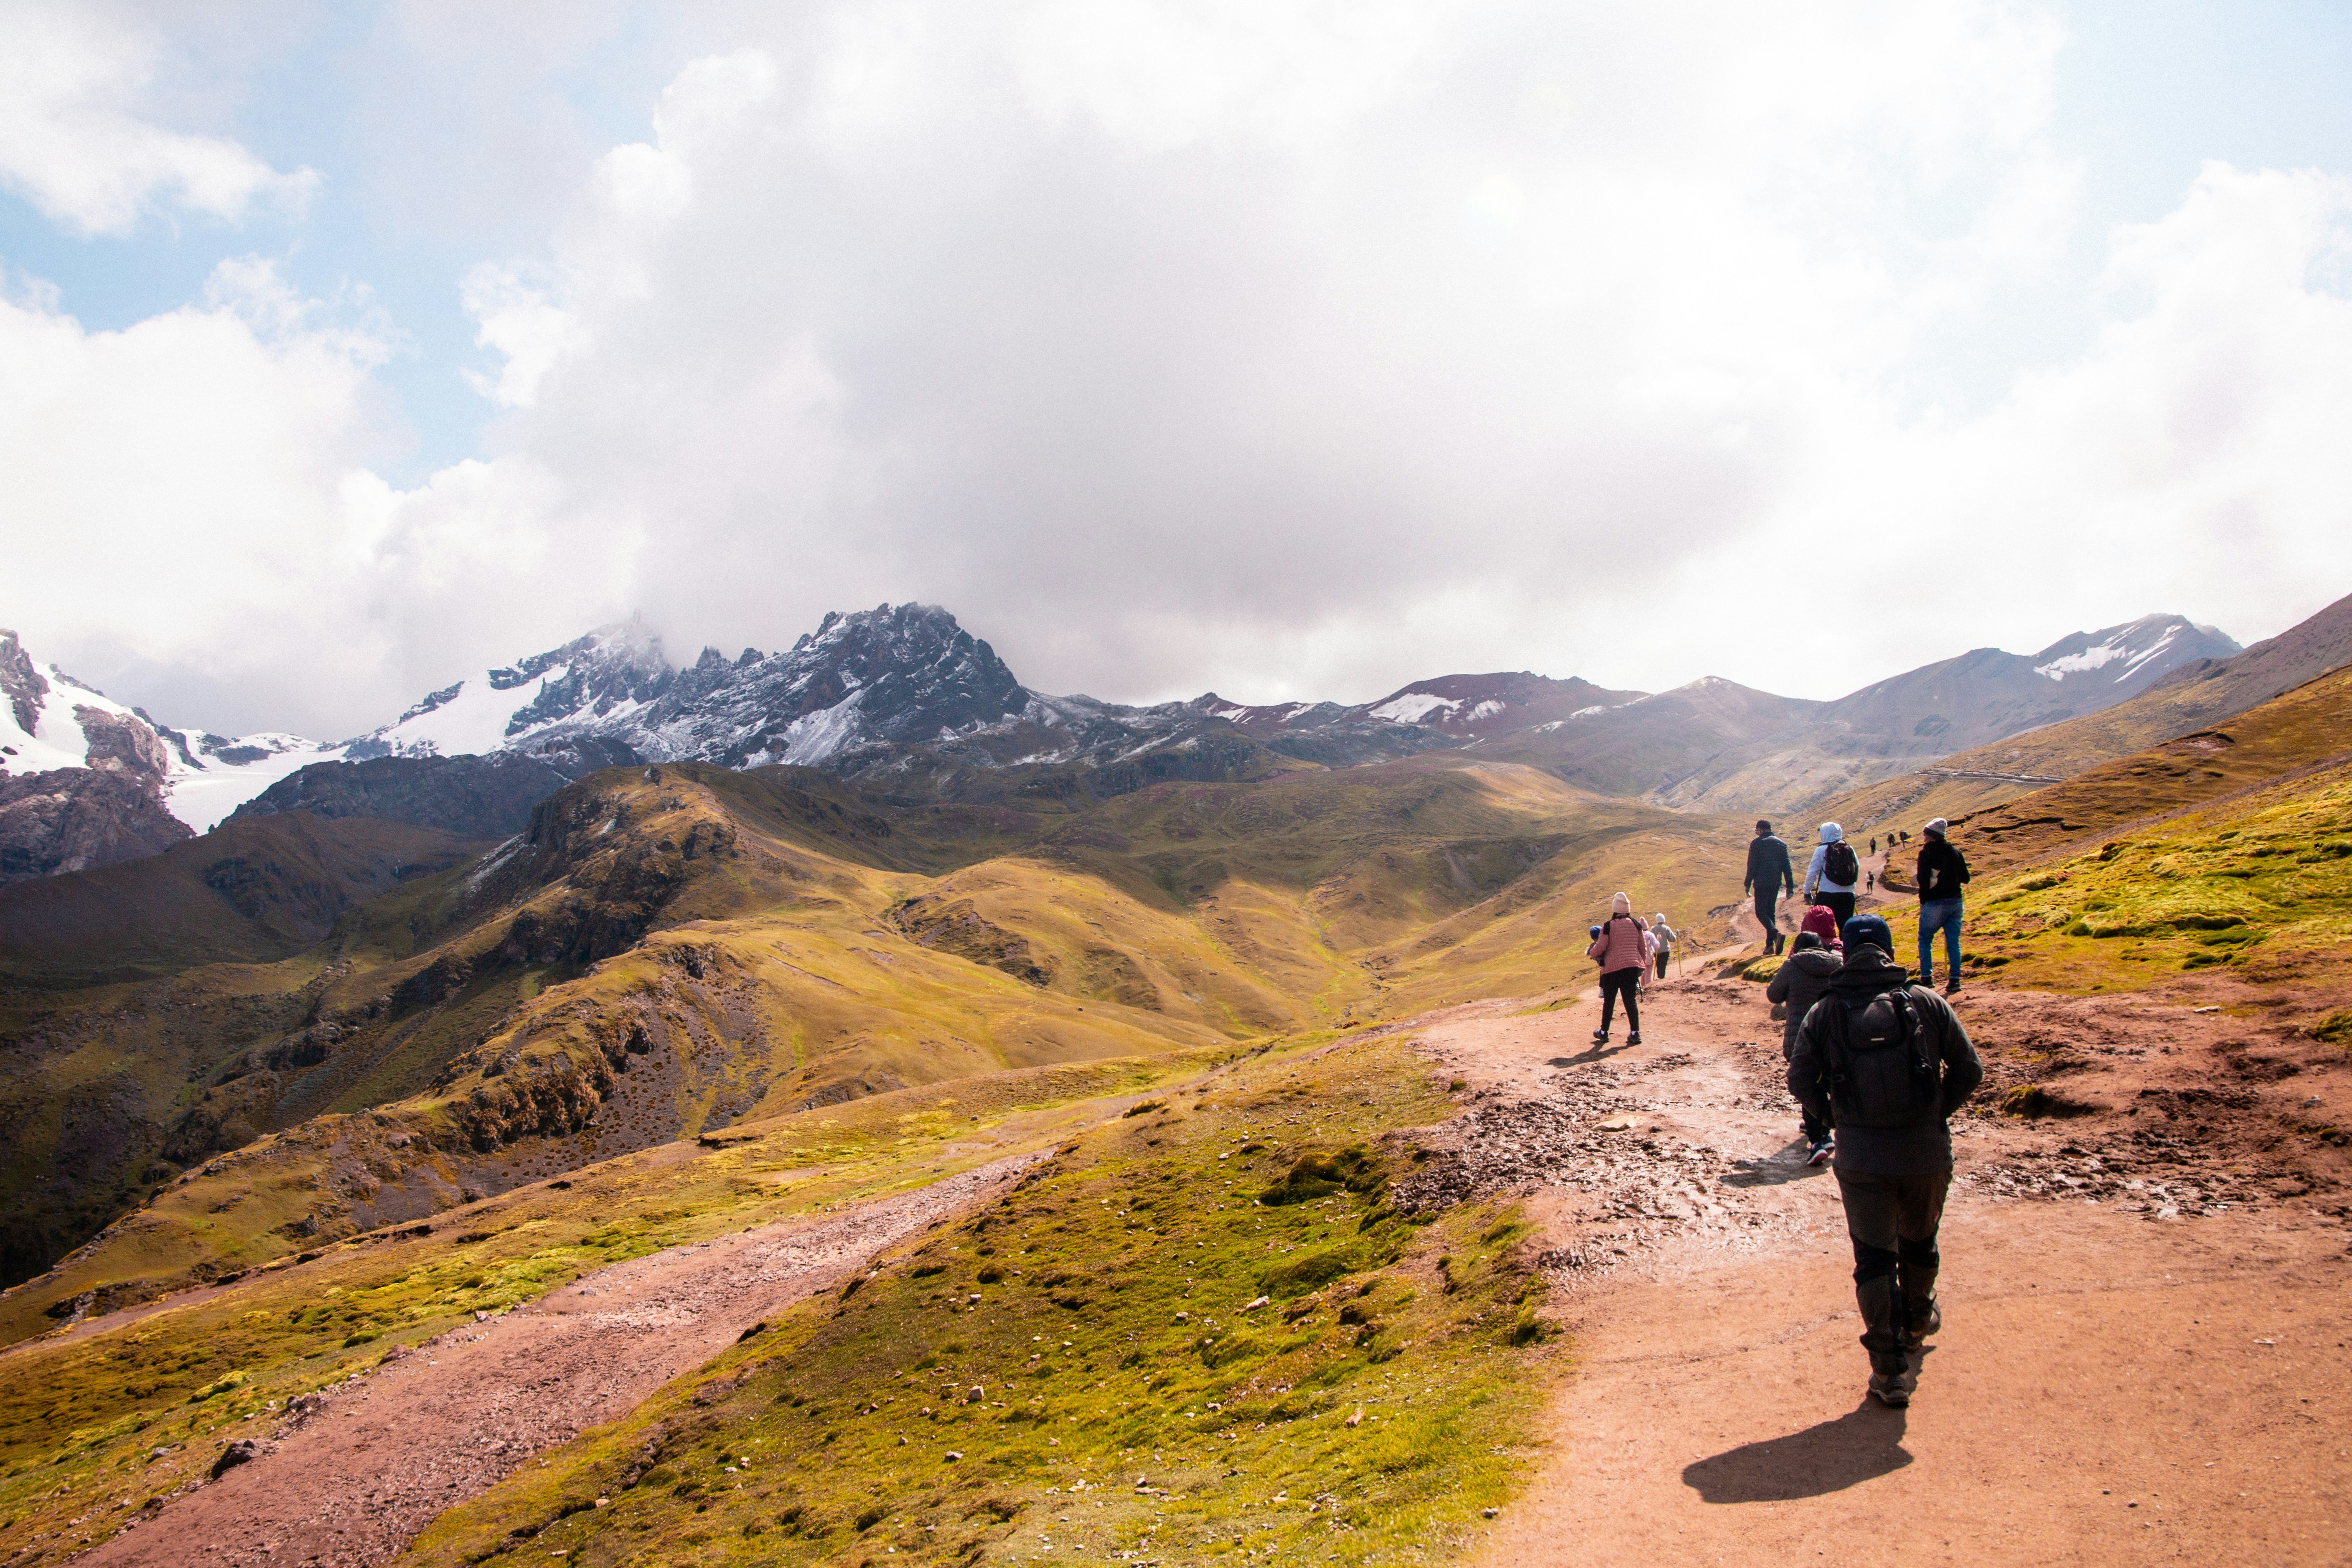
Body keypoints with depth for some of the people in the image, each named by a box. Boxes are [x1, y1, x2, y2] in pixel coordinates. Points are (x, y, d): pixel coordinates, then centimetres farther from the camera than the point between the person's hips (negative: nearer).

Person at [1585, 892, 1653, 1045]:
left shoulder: (1608, 926, -6)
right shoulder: (1636, 924, 4)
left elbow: (1600, 947, -10)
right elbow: (1643, 947, 9)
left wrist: (1590, 953, 11)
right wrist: (1643, 965, 21)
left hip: (1612, 968, -3)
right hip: (1632, 967, 3)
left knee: (1609, 1001, 8)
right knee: (1630, 1000, 5)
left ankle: (1604, 1033, 17)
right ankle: (1635, 1033, -3)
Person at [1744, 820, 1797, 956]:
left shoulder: (1756, 843, -6)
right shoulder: (1781, 844, 9)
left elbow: (1752, 866, -9)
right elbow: (1787, 867, 7)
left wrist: (1747, 884, -1)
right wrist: (1790, 886, 8)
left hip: (1761, 883, -5)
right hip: (1776, 883, 5)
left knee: (1761, 912, -1)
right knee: (1771, 911, 14)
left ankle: (1776, 934, -26)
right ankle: (1770, 945, 12)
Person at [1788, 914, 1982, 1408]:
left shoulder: (1825, 1012, -3)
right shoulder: (1927, 1003, -3)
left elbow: (1801, 1080, -3)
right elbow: (1969, 1069, -1)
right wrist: (1938, 1112, 13)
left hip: (1860, 1159, -1)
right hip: (1927, 1152, 2)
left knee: (1874, 1259, 7)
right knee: (1919, 1243, 25)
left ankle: (1890, 1369, 7)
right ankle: (1917, 1322, 49)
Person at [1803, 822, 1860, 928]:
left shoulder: (1822, 850, -4)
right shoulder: (1850, 849, 8)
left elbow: (1812, 873, -3)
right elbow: (1857, 868, 13)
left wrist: (1807, 892, 6)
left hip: (1827, 895, -4)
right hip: (1848, 895, 4)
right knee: (1846, 927, 9)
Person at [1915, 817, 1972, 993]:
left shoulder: (1926, 852, -10)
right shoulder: (1955, 851, 5)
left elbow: (1923, 880, -17)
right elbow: (1965, 879, 8)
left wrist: (1923, 900, -3)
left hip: (1934, 904, -4)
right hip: (1955, 902, 5)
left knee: (1925, 940, 9)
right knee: (1953, 941, 7)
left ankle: (1927, 977, 6)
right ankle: (1954, 979, 2)